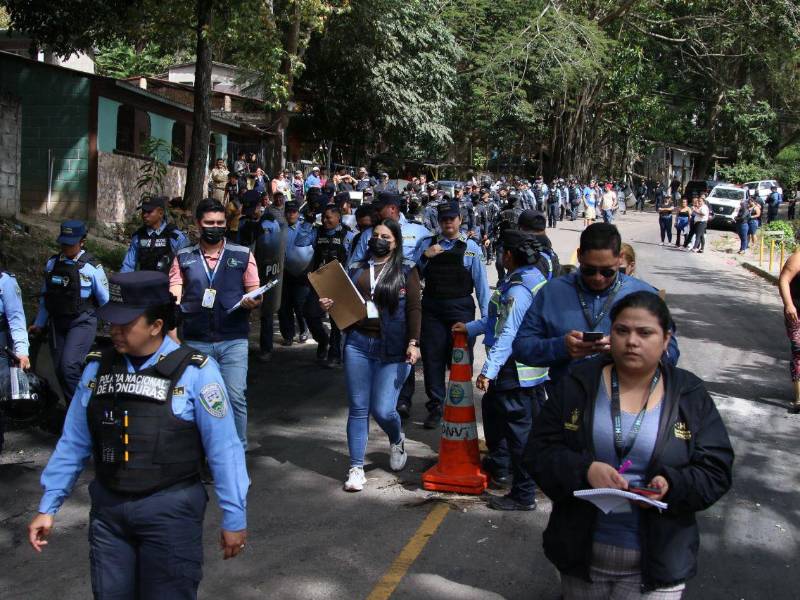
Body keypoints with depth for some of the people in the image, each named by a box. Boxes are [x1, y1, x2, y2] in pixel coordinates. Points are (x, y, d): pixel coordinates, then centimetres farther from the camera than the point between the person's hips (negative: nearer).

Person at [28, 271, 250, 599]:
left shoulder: (194, 371, -13)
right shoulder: (97, 368, 1)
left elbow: (223, 449, -11)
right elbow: (72, 443, 8)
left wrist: (234, 518, -8)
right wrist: (48, 507, 8)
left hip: (171, 509, -4)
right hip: (107, 508, 4)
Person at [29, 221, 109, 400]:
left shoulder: (92, 267, -9)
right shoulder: (52, 263, 4)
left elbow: (104, 300, 3)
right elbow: (45, 296, 15)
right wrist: (39, 324, 19)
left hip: (82, 323, -5)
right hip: (57, 322, 5)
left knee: (69, 366, -21)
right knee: (59, 370, 5)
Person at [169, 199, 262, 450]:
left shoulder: (243, 255, 7)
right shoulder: (184, 258, 9)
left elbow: (254, 294, 9)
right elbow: (174, 295, 3)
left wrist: (252, 302, -14)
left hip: (233, 340, -1)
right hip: (196, 341, 1)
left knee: (235, 396, -7)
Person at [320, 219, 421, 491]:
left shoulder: (406, 270, 2)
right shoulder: (357, 269, 13)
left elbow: (414, 308, -4)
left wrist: (413, 342, -15)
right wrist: (330, 305, -4)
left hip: (392, 349, -3)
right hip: (358, 344, 3)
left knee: (382, 409, -5)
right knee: (358, 408, 4)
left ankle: (397, 440, 29)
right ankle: (356, 468, 12)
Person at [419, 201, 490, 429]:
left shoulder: (470, 247, 0)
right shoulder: (430, 245, 10)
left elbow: (481, 282, -2)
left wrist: (486, 314, -6)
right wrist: (425, 256, -7)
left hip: (460, 309, -3)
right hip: (432, 308, 3)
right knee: (432, 358, 5)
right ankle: (435, 407, 15)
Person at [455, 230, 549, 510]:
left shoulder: (517, 291, -22)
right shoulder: (534, 278, 10)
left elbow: (507, 335, -28)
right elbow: (499, 319, 18)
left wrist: (489, 370, -29)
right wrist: (471, 327, 23)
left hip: (517, 373, -11)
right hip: (534, 367, 11)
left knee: (519, 429, -3)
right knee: (491, 405, 28)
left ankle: (524, 495, 6)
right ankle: (498, 464, 43)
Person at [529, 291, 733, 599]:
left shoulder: (691, 396, -1)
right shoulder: (576, 386, 0)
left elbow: (715, 472, -4)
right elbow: (539, 452, -4)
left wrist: (672, 486, -23)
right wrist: (584, 469, -22)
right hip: (581, 552, 1)